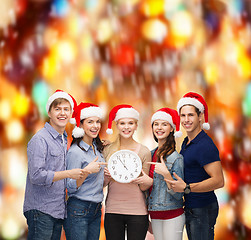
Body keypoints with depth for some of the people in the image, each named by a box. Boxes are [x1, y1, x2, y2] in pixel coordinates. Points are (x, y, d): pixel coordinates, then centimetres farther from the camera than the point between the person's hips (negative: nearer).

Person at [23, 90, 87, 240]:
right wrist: (69, 174, -17)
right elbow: (36, 176, -19)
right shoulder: (40, 140, -12)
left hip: (58, 211, 8)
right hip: (40, 210, -8)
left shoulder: (64, 140, 15)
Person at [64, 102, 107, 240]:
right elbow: (71, 187, -15)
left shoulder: (97, 148, 10)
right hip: (78, 211, -7)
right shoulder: (75, 151, -14)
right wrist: (87, 171, -27)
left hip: (96, 210, 7)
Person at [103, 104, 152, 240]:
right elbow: (102, 184, 11)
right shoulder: (108, 150, 5)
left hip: (137, 211, -1)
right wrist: (107, 177, -10)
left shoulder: (144, 151, 0)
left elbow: (144, 188, 2)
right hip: (112, 210, 1)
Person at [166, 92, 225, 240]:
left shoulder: (205, 145, -19)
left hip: (203, 209, -9)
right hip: (190, 208, 9)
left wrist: (186, 188, -27)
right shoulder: (186, 142, 12)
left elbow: (219, 181, -25)